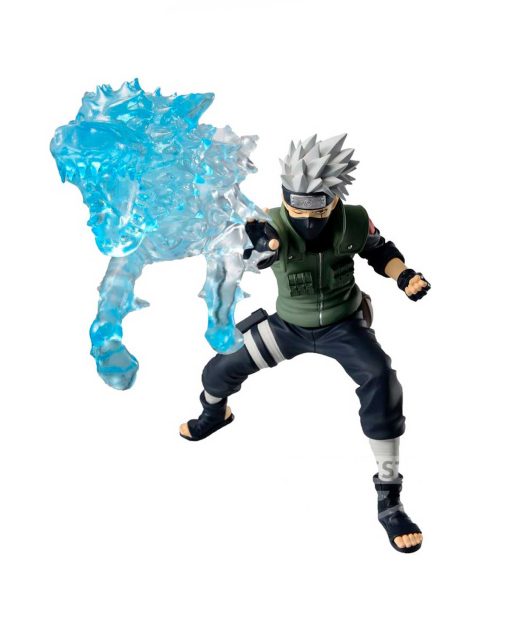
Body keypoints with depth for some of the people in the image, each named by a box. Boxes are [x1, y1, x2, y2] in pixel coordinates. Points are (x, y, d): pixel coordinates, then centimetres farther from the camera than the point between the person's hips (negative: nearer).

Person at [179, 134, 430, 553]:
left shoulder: (354, 222, -21)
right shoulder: (275, 226, -27)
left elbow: (380, 251, -1)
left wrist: (404, 274, -19)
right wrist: (258, 243, -73)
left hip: (342, 325, -1)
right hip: (288, 326, 1)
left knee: (381, 381, -27)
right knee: (219, 372, 8)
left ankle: (389, 500, -15)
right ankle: (216, 414, 51)